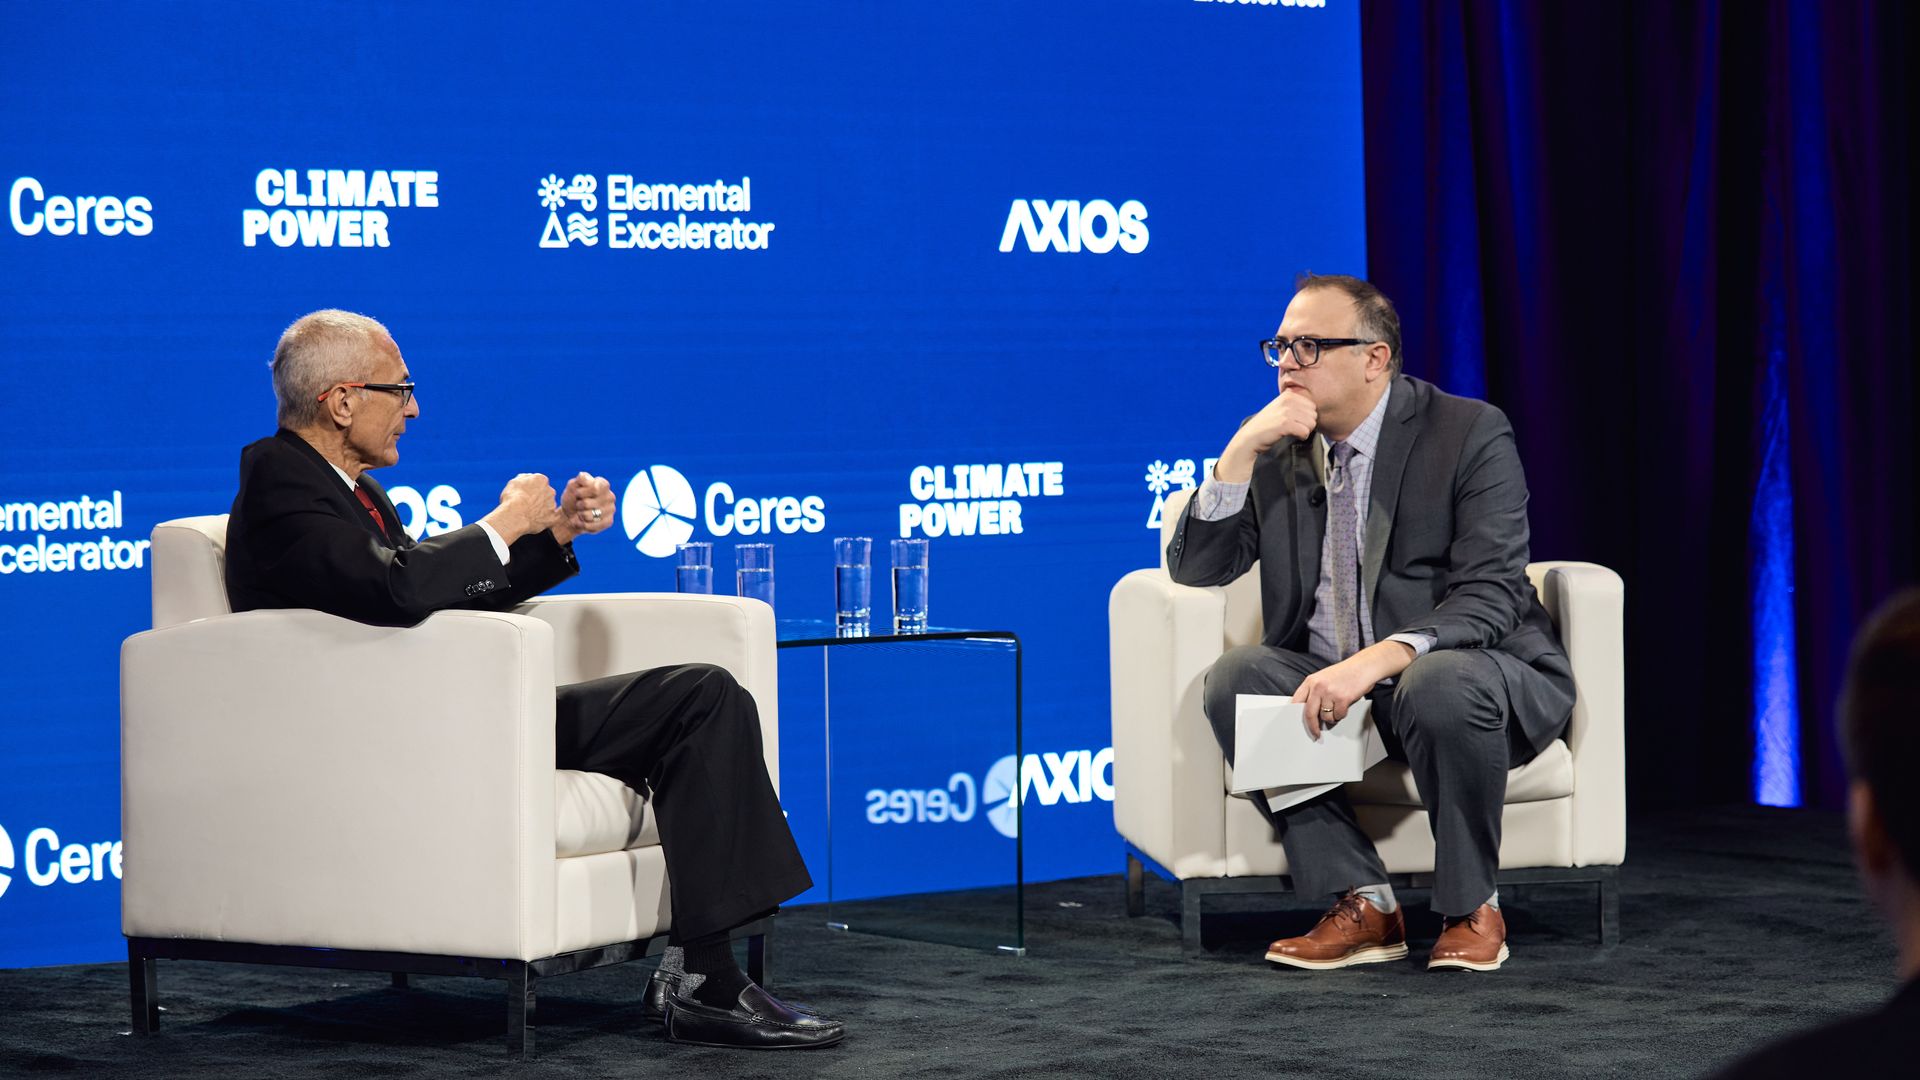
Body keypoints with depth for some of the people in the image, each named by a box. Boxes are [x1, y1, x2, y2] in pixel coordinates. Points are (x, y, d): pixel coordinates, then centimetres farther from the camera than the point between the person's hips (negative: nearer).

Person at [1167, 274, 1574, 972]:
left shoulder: (1470, 433, -9)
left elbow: (1490, 596, -19)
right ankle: (1361, 904, -20)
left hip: (1474, 672, -5)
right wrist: (1240, 452, -12)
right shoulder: (1278, 448, 7)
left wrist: (1375, 661, -35)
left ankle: (1471, 907, -16)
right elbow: (1194, 569, 3)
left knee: (1442, 684, -39)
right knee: (1235, 678, -24)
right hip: (1331, 679, 5)